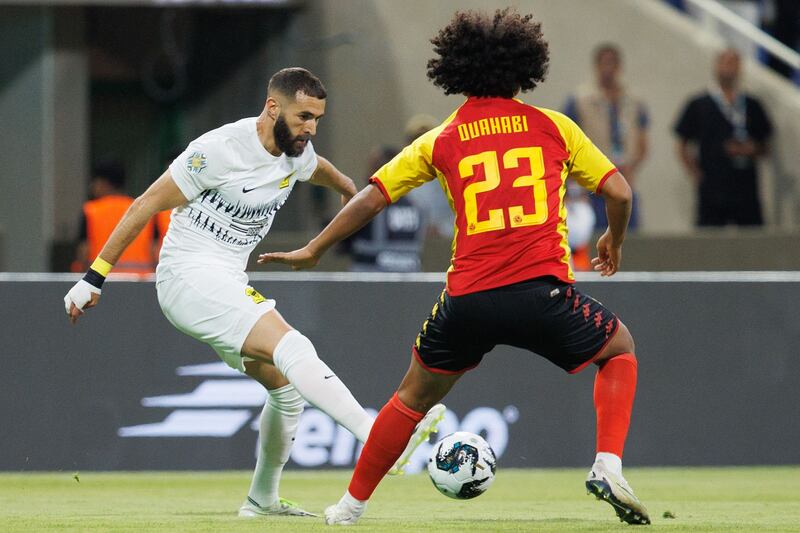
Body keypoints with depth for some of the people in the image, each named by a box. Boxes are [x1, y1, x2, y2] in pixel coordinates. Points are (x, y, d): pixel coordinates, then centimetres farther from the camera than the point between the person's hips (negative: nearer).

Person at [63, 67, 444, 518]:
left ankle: (263, 499, 25)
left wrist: (351, 192, 54)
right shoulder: (219, 150, -18)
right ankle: (379, 438, -38)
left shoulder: (297, 154, 5)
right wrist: (94, 278, -13)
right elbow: (148, 205, -14)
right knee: (292, 347, -25)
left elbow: (321, 170, 32)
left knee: (286, 387, 10)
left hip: (228, 285, 9)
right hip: (189, 276, -9)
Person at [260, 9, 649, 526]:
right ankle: (608, 467, 4)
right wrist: (614, 241, 29)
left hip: (468, 299, 2)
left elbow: (370, 198, 10)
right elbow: (619, 192, 8)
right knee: (620, 348, 24)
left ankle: (352, 505, 25)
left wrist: (313, 250, 21)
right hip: (542, 289, -2)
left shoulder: (440, 141, 10)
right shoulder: (552, 125, 8)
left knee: (415, 395, 23)